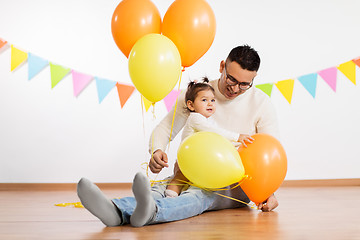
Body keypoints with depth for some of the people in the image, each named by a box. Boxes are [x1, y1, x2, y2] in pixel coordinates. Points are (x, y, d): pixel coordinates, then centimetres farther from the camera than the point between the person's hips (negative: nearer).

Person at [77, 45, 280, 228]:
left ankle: (150, 212, -70)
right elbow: (164, 129, 3)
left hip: (236, 185, -3)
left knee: (197, 194, -38)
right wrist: (157, 151, -21)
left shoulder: (261, 103, -2)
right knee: (158, 189, -32)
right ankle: (116, 211, -63)